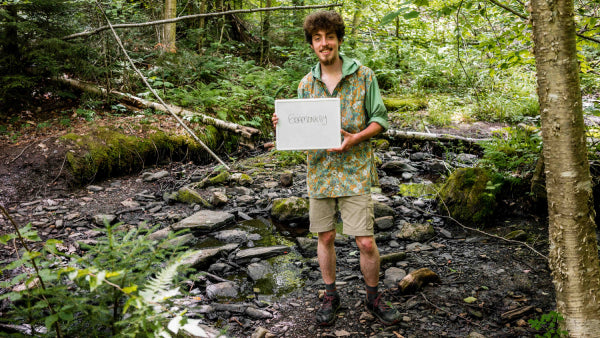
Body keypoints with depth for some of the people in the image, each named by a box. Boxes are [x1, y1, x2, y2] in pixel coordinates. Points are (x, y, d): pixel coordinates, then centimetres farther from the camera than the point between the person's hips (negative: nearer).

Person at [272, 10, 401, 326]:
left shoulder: (363, 75, -2)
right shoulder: (306, 83, 6)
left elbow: (379, 119, 0)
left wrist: (354, 139, -17)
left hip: (354, 171, -3)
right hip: (320, 171, 3)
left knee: (366, 241, -2)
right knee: (325, 237, 12)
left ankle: (373, 297, 23)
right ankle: (330, 296, 32)